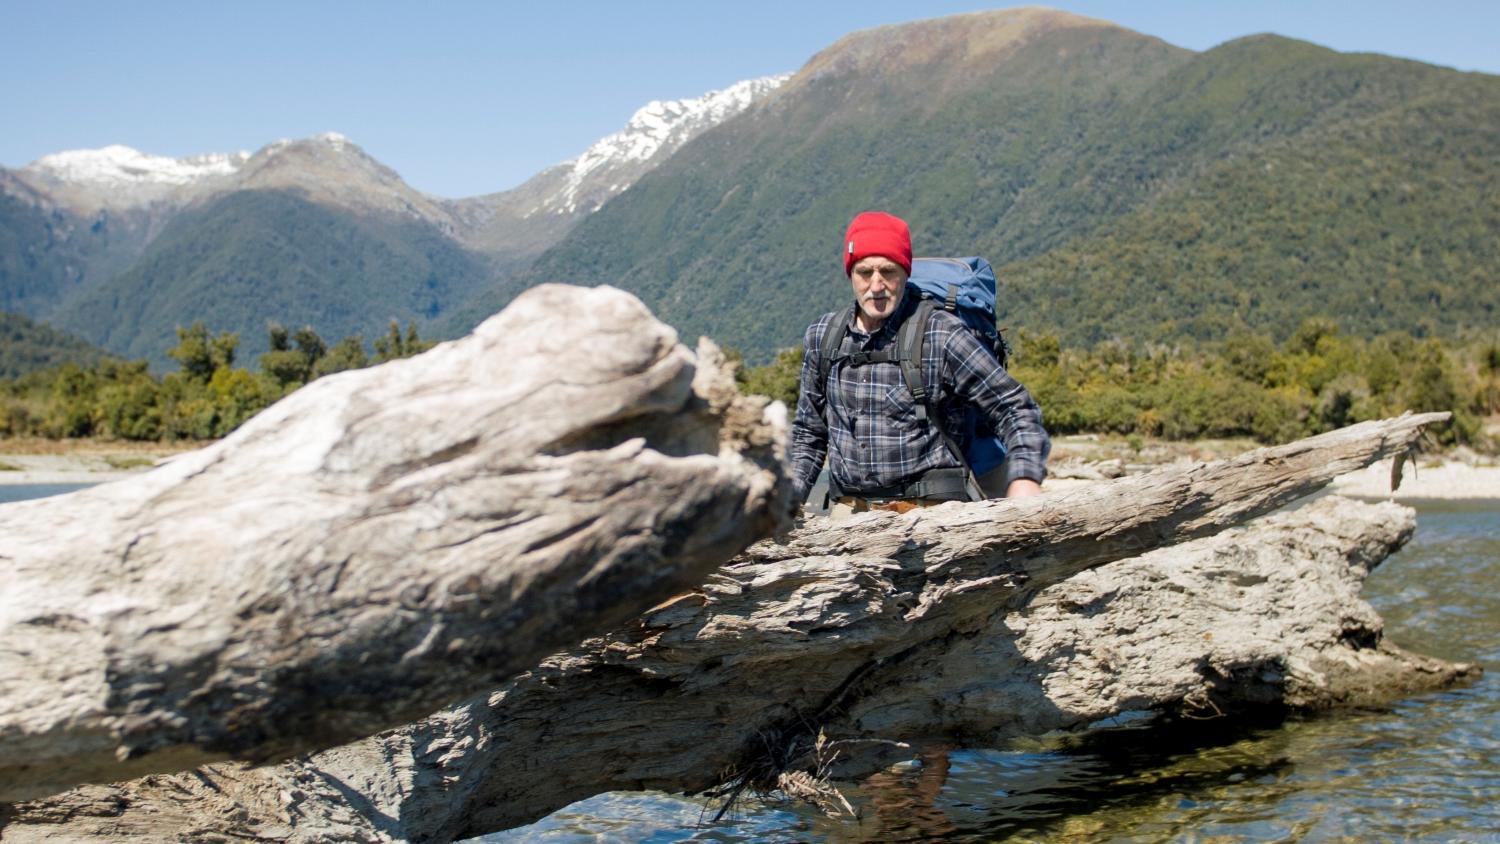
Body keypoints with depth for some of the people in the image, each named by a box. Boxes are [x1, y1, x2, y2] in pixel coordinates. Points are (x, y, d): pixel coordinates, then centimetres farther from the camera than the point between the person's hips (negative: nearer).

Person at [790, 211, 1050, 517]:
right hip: (847, 511, 4)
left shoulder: (941, 336, -3)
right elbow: (809, 431, 23)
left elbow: (1015, 408, 0)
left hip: (928, 513, -3)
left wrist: (1024, 481, -15)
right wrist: (788, 499, 13)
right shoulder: (821, 337, 11)